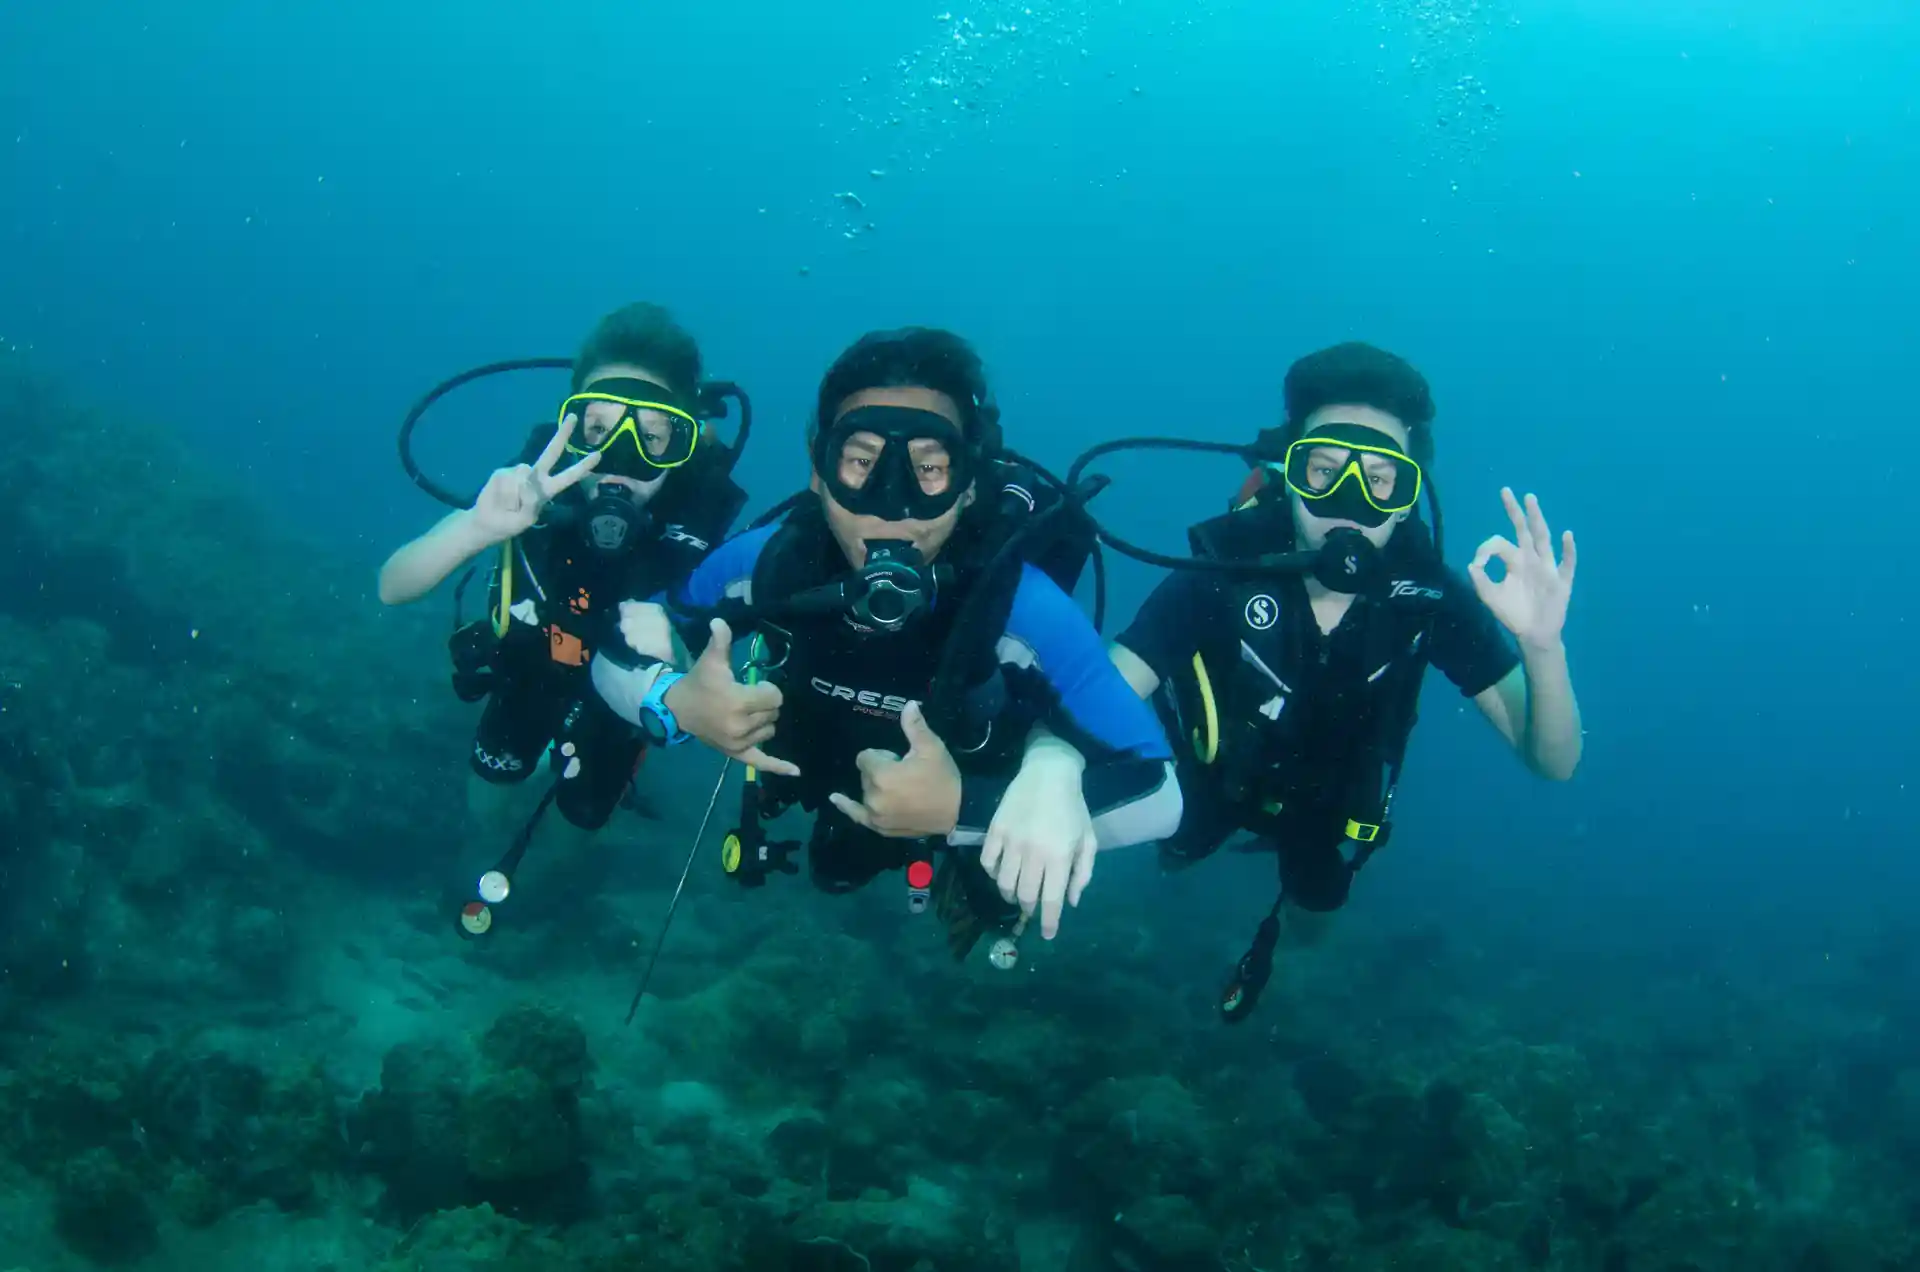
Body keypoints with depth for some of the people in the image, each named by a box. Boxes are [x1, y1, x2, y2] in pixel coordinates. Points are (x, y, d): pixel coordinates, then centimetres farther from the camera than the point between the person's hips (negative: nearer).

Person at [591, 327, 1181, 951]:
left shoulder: (1026, 611, -43)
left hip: (972, 814, -3)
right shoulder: (762, 565, -34)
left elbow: (1159, 795, -42)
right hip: (829, 802, 3)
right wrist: (675, 705, -41)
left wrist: (964, 808, -51)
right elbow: (618, 654, -17)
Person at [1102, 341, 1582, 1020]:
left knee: (1307, 923, 27)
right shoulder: (1224, 568, -41)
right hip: (1212, 775, -1)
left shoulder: (1429, 594, -35)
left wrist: (1542, 645, -56)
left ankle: (1272, 928, 63)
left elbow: (1554, 761, -34)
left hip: (1328, 797, 2)